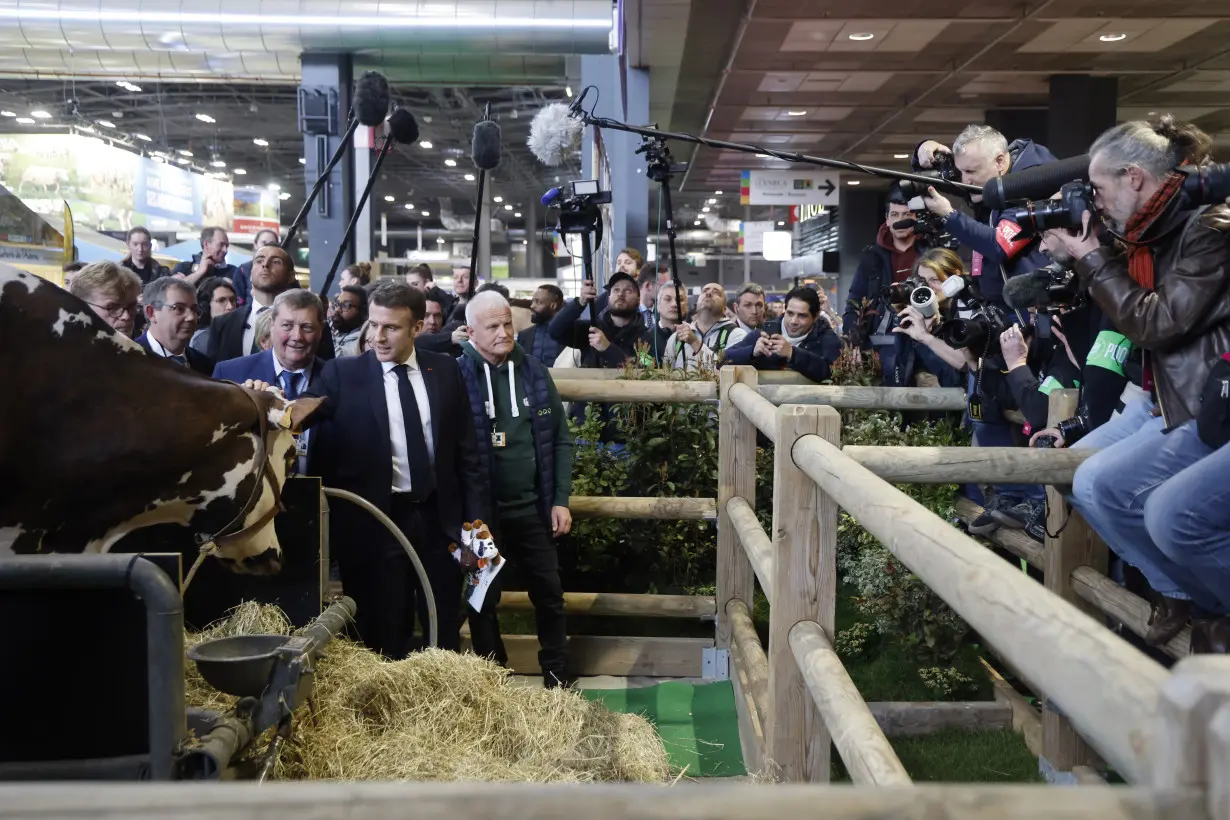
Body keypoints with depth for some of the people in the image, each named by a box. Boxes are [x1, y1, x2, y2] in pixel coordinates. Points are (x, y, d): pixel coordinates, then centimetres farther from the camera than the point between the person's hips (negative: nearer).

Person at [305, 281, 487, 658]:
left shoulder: (446, 370, 4)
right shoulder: (343, 374, -2)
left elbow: (466, 449, 6)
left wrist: (477, 517, 3)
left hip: (438, 518, 2)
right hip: (375, 524, -2)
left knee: (445, 634, 15)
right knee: (385, 642, 8)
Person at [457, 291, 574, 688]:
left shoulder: (535, 372, 3)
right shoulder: (456, 376, -10)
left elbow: (560, 439, 6)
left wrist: (560, 500, 0)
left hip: (533, 507, 3)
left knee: (549, 594, 13)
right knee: (484, 600, 12)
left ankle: (558, 680, 29)